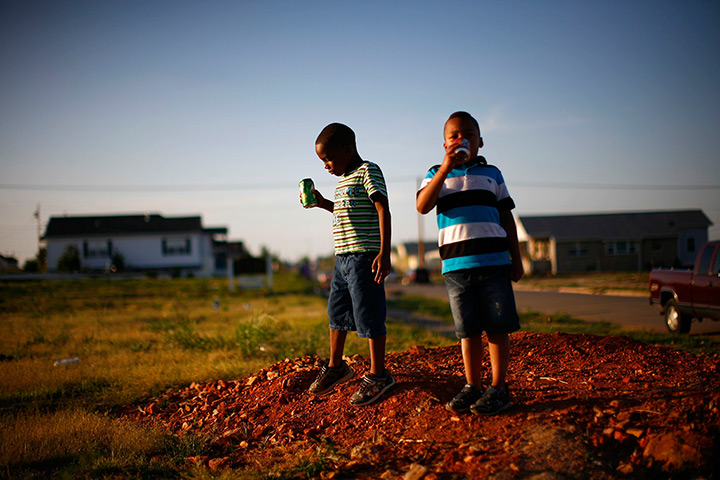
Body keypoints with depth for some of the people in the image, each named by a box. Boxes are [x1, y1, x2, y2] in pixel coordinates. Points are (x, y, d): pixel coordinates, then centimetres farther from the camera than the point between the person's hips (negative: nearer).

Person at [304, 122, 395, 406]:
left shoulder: (368, 171, -9)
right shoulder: (343, 179, 18)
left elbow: (383, 211, -16)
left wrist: (384, 253, -23)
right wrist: (323, 204, 17)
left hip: (364, 255, -9)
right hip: (342, 256, 9)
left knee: (368, 316, -3)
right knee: (337, 313, 17)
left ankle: (378, 375, 9)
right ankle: (336, 366, 33)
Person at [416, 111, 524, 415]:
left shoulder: (491, 174, 14)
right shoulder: (437, 175, 11)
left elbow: (506, 217, 15)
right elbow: (422, 206, -8)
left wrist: (516, 258, 10)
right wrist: (445, 169, -16)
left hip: (494, 261, 0)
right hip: (456, 264, 0)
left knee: (497, 327, -1)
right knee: (468, 330, 5)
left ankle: (498, 388, 6)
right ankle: (472, 386, 15)